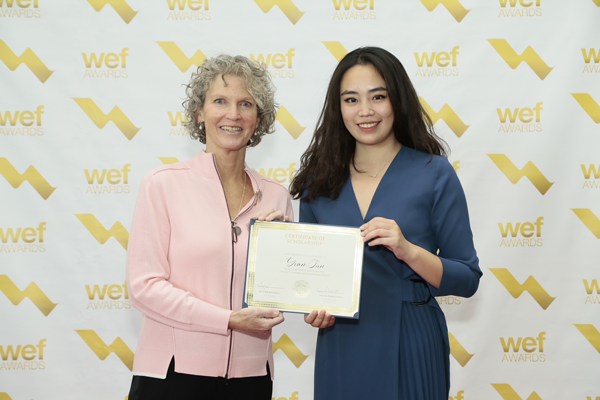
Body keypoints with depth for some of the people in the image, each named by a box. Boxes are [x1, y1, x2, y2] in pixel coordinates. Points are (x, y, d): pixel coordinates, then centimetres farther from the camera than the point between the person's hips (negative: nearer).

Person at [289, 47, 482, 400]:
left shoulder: (434, 173, -5)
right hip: (340, 348, 3)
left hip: (408, 347, -3)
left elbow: (467, 280, -6)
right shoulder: (319, 179, 4)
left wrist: (409, 250, -21)